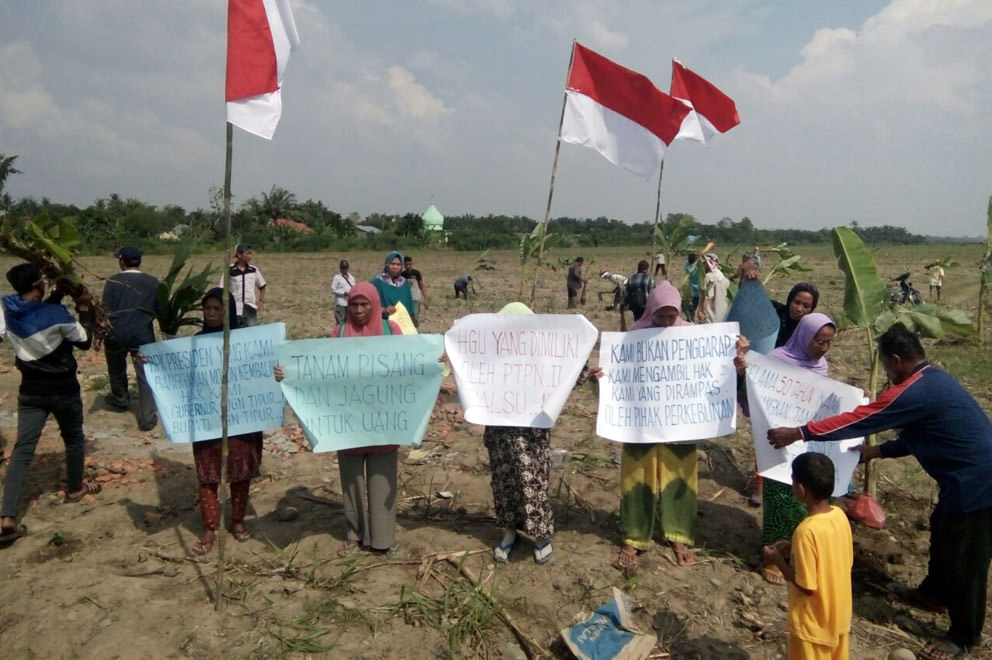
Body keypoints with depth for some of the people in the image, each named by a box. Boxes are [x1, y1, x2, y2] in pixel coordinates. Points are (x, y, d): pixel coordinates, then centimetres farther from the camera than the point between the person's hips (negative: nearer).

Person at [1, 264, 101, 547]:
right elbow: (84, 341, -9)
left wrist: (59, 293, 11)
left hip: (30, 390, 4)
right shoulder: (57, 314, -22)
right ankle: (75, 488, 38)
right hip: (63, 389, -4)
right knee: (73, 439, 19)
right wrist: (86, 312, 2)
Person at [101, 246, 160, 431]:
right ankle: (147, 418, -5)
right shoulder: (153, 282, 2)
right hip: (143, 336, 0)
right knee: (145, 376, 0)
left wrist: (99, 334, 2)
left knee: (116, 370, 27)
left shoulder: (113, 282, -1)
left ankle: (120, 400, 46)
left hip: (116, 335, 1)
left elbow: (106, 311, -4)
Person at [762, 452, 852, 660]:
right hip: (839, 617, 7)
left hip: (813, 624, -7)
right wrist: (795, 549, 4)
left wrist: (778, 560, -12)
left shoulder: (806, 531, -30)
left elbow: (806, 586, -25)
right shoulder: (840, 516, -7)